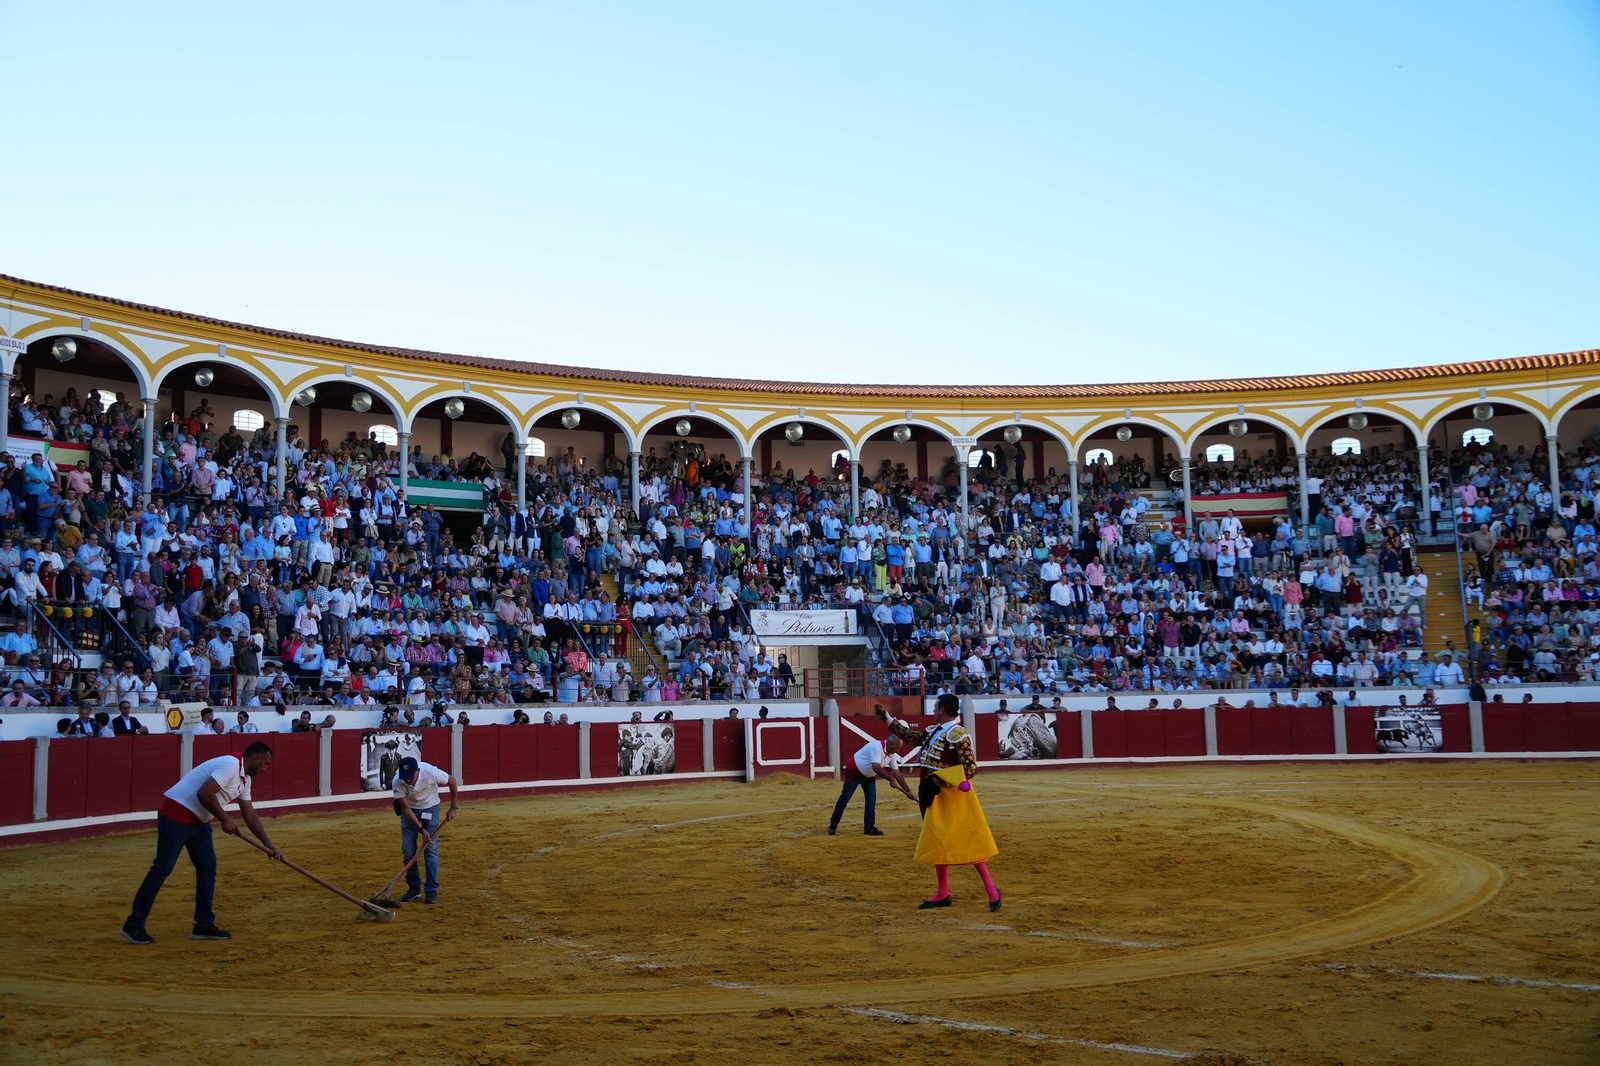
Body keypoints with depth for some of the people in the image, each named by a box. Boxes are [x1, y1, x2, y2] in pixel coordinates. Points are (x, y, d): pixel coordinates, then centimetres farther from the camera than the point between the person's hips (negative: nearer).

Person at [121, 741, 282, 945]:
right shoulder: (231, 765, -19)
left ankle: (204, 925, 13)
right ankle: (133, 925, 1)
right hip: (177, 811, -10)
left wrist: (269, 844, 13)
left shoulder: (244, 778, 13)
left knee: (208, 866, 8)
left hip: (198, 819, 10)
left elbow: (250, 815, 17)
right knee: (162, 868, -7)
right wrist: (225, 819, -19)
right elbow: (204, 794, -27)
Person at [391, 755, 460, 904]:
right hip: (409, 810, 1)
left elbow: (452, 781, -15)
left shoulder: (431, 773, -35)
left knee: (431, 849, -8)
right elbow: (406, 808, -19)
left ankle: (432, 889, -3)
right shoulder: (397, 782, -30)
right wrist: (421, 829, -25)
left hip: (430, 808, -1)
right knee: (408, 850, -2)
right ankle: (414, 887, 12)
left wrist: (453, 808, -10)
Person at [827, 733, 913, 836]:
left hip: (869, 776, 8)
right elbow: (876, 767, -39)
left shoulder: (892, 754, -5)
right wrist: (891, 779, -36)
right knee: (844, 798, -3)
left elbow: (897, 773, -2)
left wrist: (907, 790, -5)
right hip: (854, 772, -8)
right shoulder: (876, 746, -31)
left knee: (872, 800, -2)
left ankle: (869, 828, 5)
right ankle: (833, 825, 6)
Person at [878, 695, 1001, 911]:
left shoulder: (958, 734, -17)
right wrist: (886, 717, 22)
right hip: (936, 796, 10)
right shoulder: (935, 731, 10)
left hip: (953, 795, -10)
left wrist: (943, 779, -23)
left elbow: (971, 768, -20)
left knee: (969, 843, -9)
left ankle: (991, 889, 0)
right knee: (937, 842, 13)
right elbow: (910, 736, 22)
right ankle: (943, 894, 22)